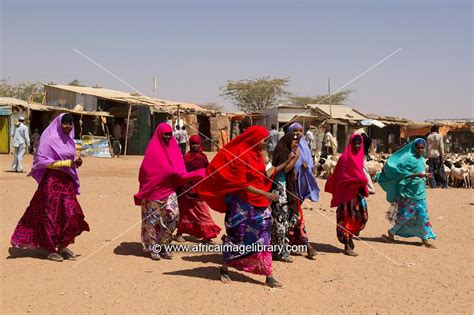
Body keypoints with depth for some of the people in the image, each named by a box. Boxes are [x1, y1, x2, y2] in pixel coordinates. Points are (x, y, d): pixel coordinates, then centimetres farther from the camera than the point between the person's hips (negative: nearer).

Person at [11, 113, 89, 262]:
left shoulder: (69, 140, 12)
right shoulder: (50, 139, -9)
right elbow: (41, 160, -14)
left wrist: (76, 163, -3)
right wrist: (65, 163, -19)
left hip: (67, 181, 7)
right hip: (52, 181, -7)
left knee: (71, 214, 4)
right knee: (52, 215, 1)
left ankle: (62, 246, 19)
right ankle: (51, 250, 12)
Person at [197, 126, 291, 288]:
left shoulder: (257, 154, 10)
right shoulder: (239, 155, -15)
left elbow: (263, 175, 12)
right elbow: (241, 184, -18)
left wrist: (285, 163, 12)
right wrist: (264, 194, -22)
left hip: (259, 204, 7)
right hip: (241, 204, -7)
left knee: (262, 239, 4)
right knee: (236, 237, 6)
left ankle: (269, 276, 7)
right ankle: (224, 269, 25)